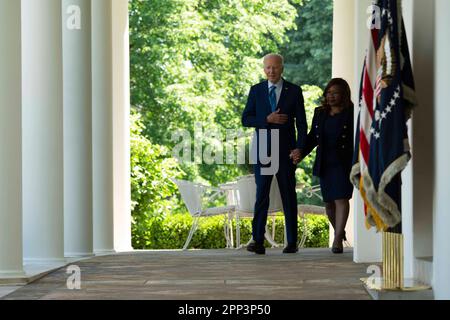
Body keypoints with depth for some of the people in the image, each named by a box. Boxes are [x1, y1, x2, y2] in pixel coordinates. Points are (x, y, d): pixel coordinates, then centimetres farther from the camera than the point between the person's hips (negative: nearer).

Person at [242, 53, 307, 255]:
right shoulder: (256, 91, 7)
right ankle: (258, 241, -2)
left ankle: (292, 242, 10)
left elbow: (301, 123, 1)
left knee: (289, 196, 4)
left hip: (286, 151, -1)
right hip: (263, 151, 1)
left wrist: (300, 148, -11)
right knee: (261, 196, -2)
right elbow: (246, 119, 3)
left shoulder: (294, 91, 3)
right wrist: (267, 119, -13)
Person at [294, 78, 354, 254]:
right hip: (324, 164, 5)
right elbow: (312, 138, 16)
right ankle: (340, 231, 32)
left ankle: (337, 240, -12)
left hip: (343, 163, -5)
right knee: (329, 202, 10)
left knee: (341, 199, -12)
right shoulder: (320, 113, 13)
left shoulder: (351, 114, -3)